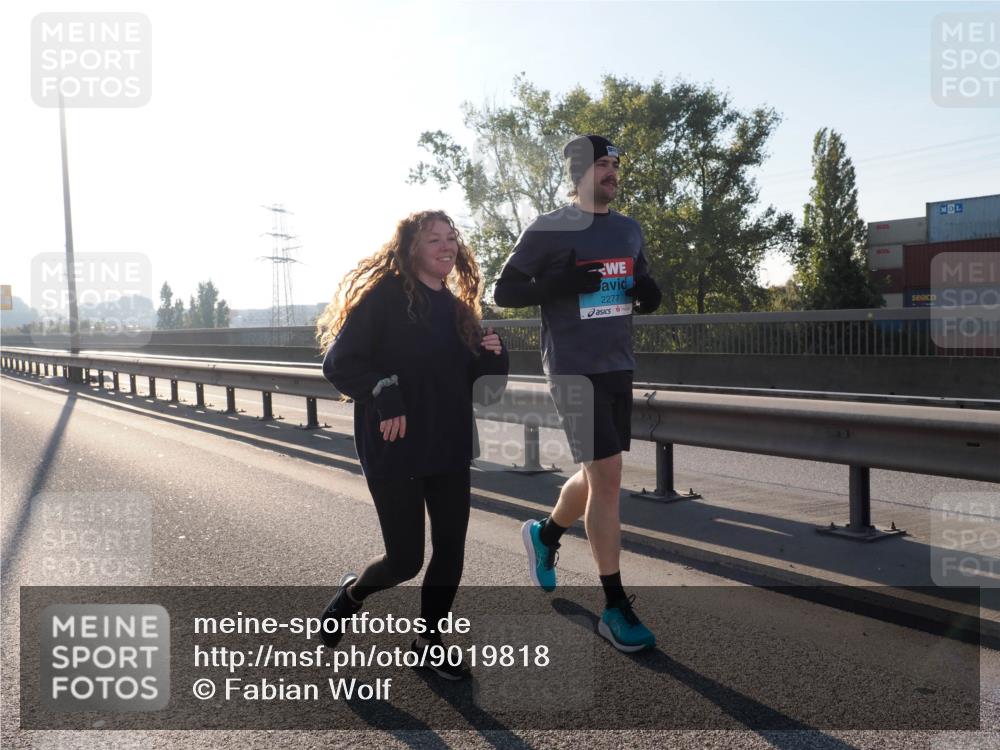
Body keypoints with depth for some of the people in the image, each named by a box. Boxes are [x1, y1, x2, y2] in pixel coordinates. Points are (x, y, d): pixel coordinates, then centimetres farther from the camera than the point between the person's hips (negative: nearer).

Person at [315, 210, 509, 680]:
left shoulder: (457, 307, 11)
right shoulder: (383, 296, -9)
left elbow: (469, 380, 17)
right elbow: (339, 363, -13)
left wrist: (492, 357, -2)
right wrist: (383, 394, -26)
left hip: (449, 447, 6)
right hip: (395, 447, -6)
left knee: (451, 550, 6)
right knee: (405, 558, 0)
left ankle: (429, 640, 28)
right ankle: (352, 593, 34)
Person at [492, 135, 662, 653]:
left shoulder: (629, 230, 13)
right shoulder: (547, 231, -5)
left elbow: (641, 285, 23)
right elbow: (503, 292, -6)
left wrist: (647, 294, -2)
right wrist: (559, 284, -22)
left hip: (618, 367, 7)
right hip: (574, 369, -7)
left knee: (597, 475, 15)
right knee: (607, 476, -11)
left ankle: (544, 534, 43)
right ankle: (615, 608, 1)